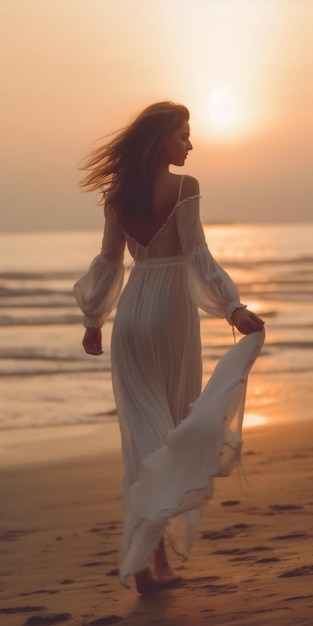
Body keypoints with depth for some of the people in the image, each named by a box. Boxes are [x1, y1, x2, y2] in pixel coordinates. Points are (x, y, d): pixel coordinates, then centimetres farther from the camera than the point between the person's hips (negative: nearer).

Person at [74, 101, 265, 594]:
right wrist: (234, 309, -15)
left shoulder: (118, 192, 6)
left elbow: (109, 261, 8)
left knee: (144, 432, 8)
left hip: (130, 316, 5)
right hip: (171, 313, -5)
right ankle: (156, 554, 2)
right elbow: (197, 256, -15)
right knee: (175, 429, 5)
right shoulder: (184, 186, -10)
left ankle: (147, 552, 7)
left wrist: (94, 321, 17)